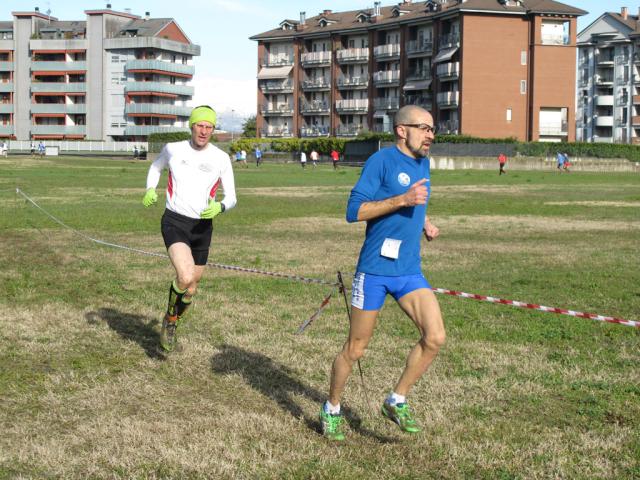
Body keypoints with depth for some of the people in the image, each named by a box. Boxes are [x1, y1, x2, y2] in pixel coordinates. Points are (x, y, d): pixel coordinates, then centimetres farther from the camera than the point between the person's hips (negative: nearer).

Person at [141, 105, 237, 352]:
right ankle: (169, 319, 3)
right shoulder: (173, 149, 1)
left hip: (202, 226, 3)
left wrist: (220, 207, -17)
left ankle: (172, 326, 40)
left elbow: (231, 197, 6)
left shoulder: (221, 158, 1)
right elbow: (156, 166, 23)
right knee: (186, 277, -26)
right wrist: (150, 188, 3)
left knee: (190, 289, 11)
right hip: (174, 221, -3)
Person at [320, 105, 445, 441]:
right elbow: (354, 211, -17)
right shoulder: (382, 160, -11)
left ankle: (397, 401, 9)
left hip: (410, 271, 6)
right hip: (374, 270, -6)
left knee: (435, 338, -9)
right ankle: (331, 410, 27)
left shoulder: (423, 164, 12)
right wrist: (403, 200, -24)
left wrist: (424, 222, 10)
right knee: (355, 349, 5)